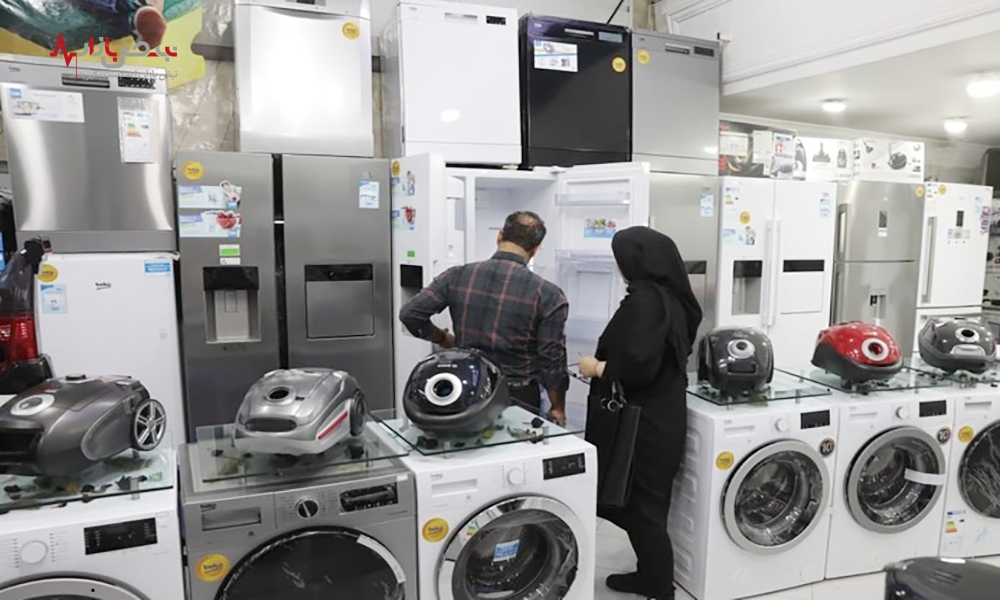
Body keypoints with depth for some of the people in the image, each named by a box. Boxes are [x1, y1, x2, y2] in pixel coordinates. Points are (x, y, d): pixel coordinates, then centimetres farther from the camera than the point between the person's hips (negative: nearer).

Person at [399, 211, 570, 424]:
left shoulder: (458, 276, -6)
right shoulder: (547, 294, -13)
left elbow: (410, 314, -8)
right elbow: (552, 361, -10)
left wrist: (443, 339, 9)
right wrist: (558, 409, 4)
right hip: (518, 397, -2)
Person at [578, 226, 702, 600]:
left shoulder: (644, 300, -21)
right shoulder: (669, 297, 7)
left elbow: (637, 366, -27)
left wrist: (597, 368, -11)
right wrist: (606, 361, 11)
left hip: (645, 421, -9)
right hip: (661, 415, 9)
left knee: (641, 505, 5)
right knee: (644, 501, 20)